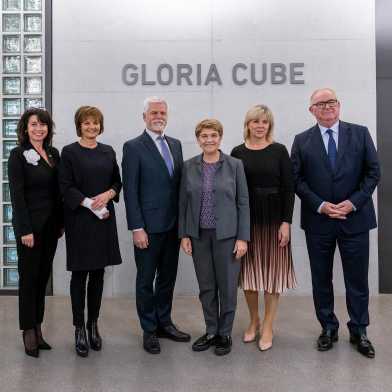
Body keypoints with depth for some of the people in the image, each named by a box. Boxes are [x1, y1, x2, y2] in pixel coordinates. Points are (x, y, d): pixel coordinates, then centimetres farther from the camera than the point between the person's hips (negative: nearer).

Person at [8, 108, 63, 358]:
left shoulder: (54, 154, 9)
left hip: (51, 223, 5)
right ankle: (29, 331, 16)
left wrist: (61, 222, 8)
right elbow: (17, 195, -11)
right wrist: (25, 230, -15)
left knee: (43, 276, 11)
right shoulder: (18, 155, -7)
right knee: (29, 276, 4)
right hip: (30, 224, -5)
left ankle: (38, 327, 23)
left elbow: (58, 191, 10)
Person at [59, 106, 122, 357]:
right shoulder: (69, 152, -2)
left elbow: (117, 181, 12)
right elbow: (66, 187, -7)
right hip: (80, 220, -3)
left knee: (98, 273, 9)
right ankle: (79, 329, 15)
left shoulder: (108, 151, 10)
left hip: (105, 219, 4)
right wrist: (90, 204, -18)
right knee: (80, 274, 3)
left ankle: (94, 325, 22)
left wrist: (109, 194, -10)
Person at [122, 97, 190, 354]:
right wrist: (137, 228, -14)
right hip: (148, 227, -5)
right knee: (146, 280, 7)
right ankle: (149, 330, 22)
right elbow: (130, 191, -10)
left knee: (168, 277, 15)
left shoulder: (176, 144, 12)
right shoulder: (133, 147, -6)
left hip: (173, 225, 6)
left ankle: (164, 323, 31)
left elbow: (180, 183, 12)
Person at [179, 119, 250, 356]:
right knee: (206, 287, 12)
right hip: (199, 236, 3)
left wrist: (243, 237, -8)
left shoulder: (235, 165, -3)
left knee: (227, 286, 6)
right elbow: (184, 203, 7)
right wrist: (184, 234, 2)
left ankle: (225, 334, 24)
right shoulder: (189, 167, 4)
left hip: (226, 235, -2)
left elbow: (243, 202, -4)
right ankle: (211, 331, 29)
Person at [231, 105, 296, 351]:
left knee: (272, 270, 4)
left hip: (273, 217, -2)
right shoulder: (238, 152, 4)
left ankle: (268, 326, 19)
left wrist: (286, 222, -10)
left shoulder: (279, 150, -1)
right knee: (249, 269, 10)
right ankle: (254, 321, 28)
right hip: (245, 217, 2)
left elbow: (289, 188, -4)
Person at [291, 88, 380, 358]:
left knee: (357, 278, 8)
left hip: (355, 218, 0)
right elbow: (297, 179, -1)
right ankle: (328, 328, 27)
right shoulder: (302, 141, 3)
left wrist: (353, 202, -11)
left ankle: (359, 331, 25)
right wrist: (320, 205, -12)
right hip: (318, 221, 1)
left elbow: (373, 172, 0)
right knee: (321, 279, 11)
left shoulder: (360, 133, 3)